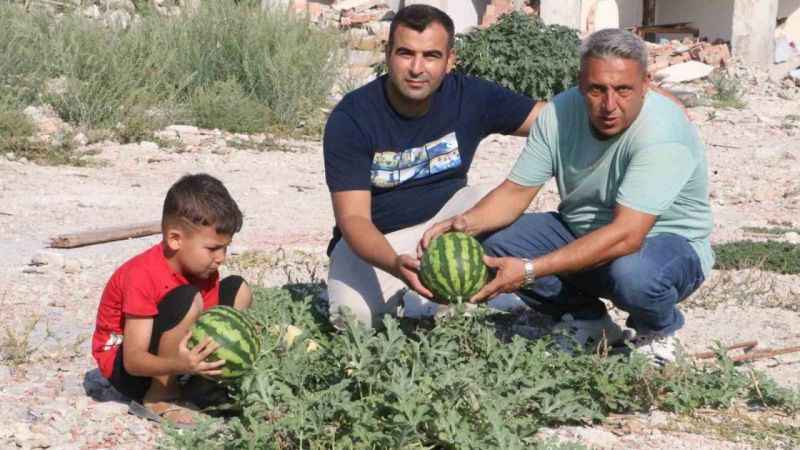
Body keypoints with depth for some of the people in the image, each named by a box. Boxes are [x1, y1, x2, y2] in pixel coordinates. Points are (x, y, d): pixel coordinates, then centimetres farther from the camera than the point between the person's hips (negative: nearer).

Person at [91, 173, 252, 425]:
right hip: (123, 366, -8)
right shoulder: (143, 276, -30)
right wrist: (179, 365, -50)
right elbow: (134, 359, -32)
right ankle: (158, 398, -18)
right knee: (188, 300, -33)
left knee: (237, 290, -1)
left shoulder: (205, 269, -7)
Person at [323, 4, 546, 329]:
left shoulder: (471, 97, -12)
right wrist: (395, 264, -46)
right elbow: (353, 218, -26)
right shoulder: (349, 118, -20)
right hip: (373, 240, -2)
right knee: (354, 317, -29)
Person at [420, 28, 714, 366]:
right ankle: (586, 321, 7)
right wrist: (466, 222, -30)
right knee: (493, 241, -15)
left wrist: (530, 271, -43)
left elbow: (626, 236, -38)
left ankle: (657, 332, -1)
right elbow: (517, 190, -7)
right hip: (581, 234, 5)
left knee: (632, 273, -40)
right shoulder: (560, 113, -12)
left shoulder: (662, 134, -31)